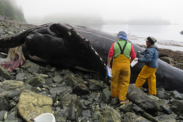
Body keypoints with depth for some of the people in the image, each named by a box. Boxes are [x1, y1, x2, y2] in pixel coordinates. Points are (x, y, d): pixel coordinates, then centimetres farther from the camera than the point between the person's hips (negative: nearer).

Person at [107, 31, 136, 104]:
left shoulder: (114, 44, -7)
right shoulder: (130, 45, -4)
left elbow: (110, 55, -11)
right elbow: (133, 56, 0)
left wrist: (108, 63, 2)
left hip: (116, 65, 1)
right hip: (126, 65, 0)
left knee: (115, 80, 16)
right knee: (124, 82, 10)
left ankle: (114, 95, 33)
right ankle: (122, 99, 13)